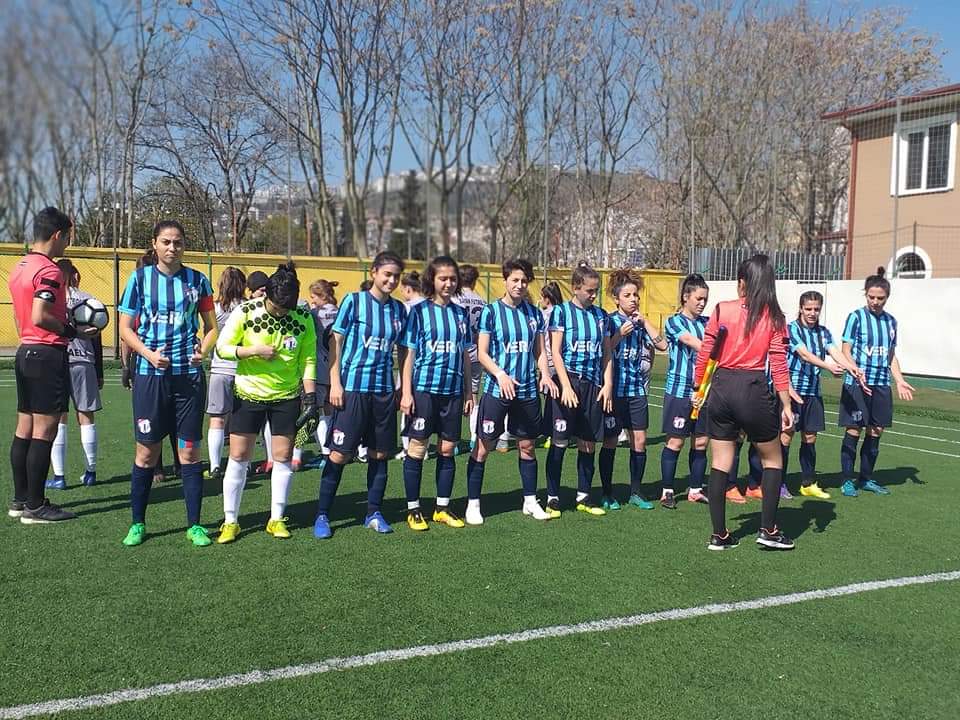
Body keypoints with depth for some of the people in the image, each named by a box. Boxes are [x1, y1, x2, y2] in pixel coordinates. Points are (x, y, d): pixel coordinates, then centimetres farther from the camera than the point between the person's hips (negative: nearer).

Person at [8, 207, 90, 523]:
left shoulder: (19, 268, 15)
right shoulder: (49, 270, -14)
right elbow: (40, 317, -23)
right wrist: (72, 331, -12)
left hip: (25, 352, 10)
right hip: (48, 355, -10)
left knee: (24, 429, 13)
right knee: (44, 431, -5)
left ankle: (20, 500, 20)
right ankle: (35, 507, 0)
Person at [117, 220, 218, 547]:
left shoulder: (197, 280, 6)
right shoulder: (140, 278, 3)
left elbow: (212, 327, 12)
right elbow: (125, 328, 3)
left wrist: (204, 349, -8)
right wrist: (149, 354, -13)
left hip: (189, 375, 1)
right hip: (150, 375, -1)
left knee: (190, 451, 4)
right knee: (146, 452, 3)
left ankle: (194, 525, 13)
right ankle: (137, 523, 18)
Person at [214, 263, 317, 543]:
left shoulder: (303, 318, -7)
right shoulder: (245, 312, -12)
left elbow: (308, 359, 0)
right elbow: (222, 347, -8)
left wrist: (310, 394, -7)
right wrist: (254, 350, -21)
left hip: (287, 396, 1)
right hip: (248, 394, -1)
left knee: (283, 457, 4)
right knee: (238, 456, 0)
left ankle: (276, 519, 18)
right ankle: (230, 521, 12)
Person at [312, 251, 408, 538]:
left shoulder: (398, 309, 9)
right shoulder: (353, 301, -3)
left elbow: (403, 351, 15)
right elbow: (335, 343, -2)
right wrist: (335, 384, -8)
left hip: (385, 390, 4)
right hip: (353, 388, -4)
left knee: (380, 453, 9)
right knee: (340, 453, -3)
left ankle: (374, 513, 22)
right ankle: (322, 516, 8)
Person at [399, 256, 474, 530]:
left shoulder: (460, 313, 10)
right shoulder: (420, 311, -3)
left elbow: (465, 356, 14)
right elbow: (408, 355, -4)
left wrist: (468, 392, 11)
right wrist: (406, 393, -10)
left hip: (453, 391, 4)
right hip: (423, 389, -4)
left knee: (448, 449, 8)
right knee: (417, 448, 1)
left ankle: (442, 508, 19)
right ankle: (413, 510, 12)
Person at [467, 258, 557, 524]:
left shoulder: (534, 313, 9)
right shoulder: (491, 311, -5)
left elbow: (539, 351, 13)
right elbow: (482, 353, -7)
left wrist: (545, 374, -5)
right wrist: (500, 375, -22)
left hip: (528, 391, 4)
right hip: (496, 391, -4)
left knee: (527, 446, 12)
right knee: (484, 447, 0)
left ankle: (530, 501, 25)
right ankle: (473, 504, 9)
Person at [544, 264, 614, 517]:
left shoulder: (601, 315, 11)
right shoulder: (561, 311, -2)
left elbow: (606, 354, 14)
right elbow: (556, 353, -7)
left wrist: (608, 385, 4)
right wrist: (566, 386, -14)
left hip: (593, 385, 4)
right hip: (568, 381, -4)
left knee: (588, 443, 8)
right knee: (559, 442, -1)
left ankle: (583, 496, 20)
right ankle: (552, 497, 8)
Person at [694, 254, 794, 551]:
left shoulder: (721, 310, -1)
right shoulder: (774, 317, -3)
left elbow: (704, 355, 1)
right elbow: (778, 364, -7)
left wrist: (699, 390, 14)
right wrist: (786, 406, -1)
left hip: (721, 388, 2)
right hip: (754, 390, -2)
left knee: (720, 465, 10)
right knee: (772, 459, 17)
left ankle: (719, 535, 14)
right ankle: (768, 530, 16)